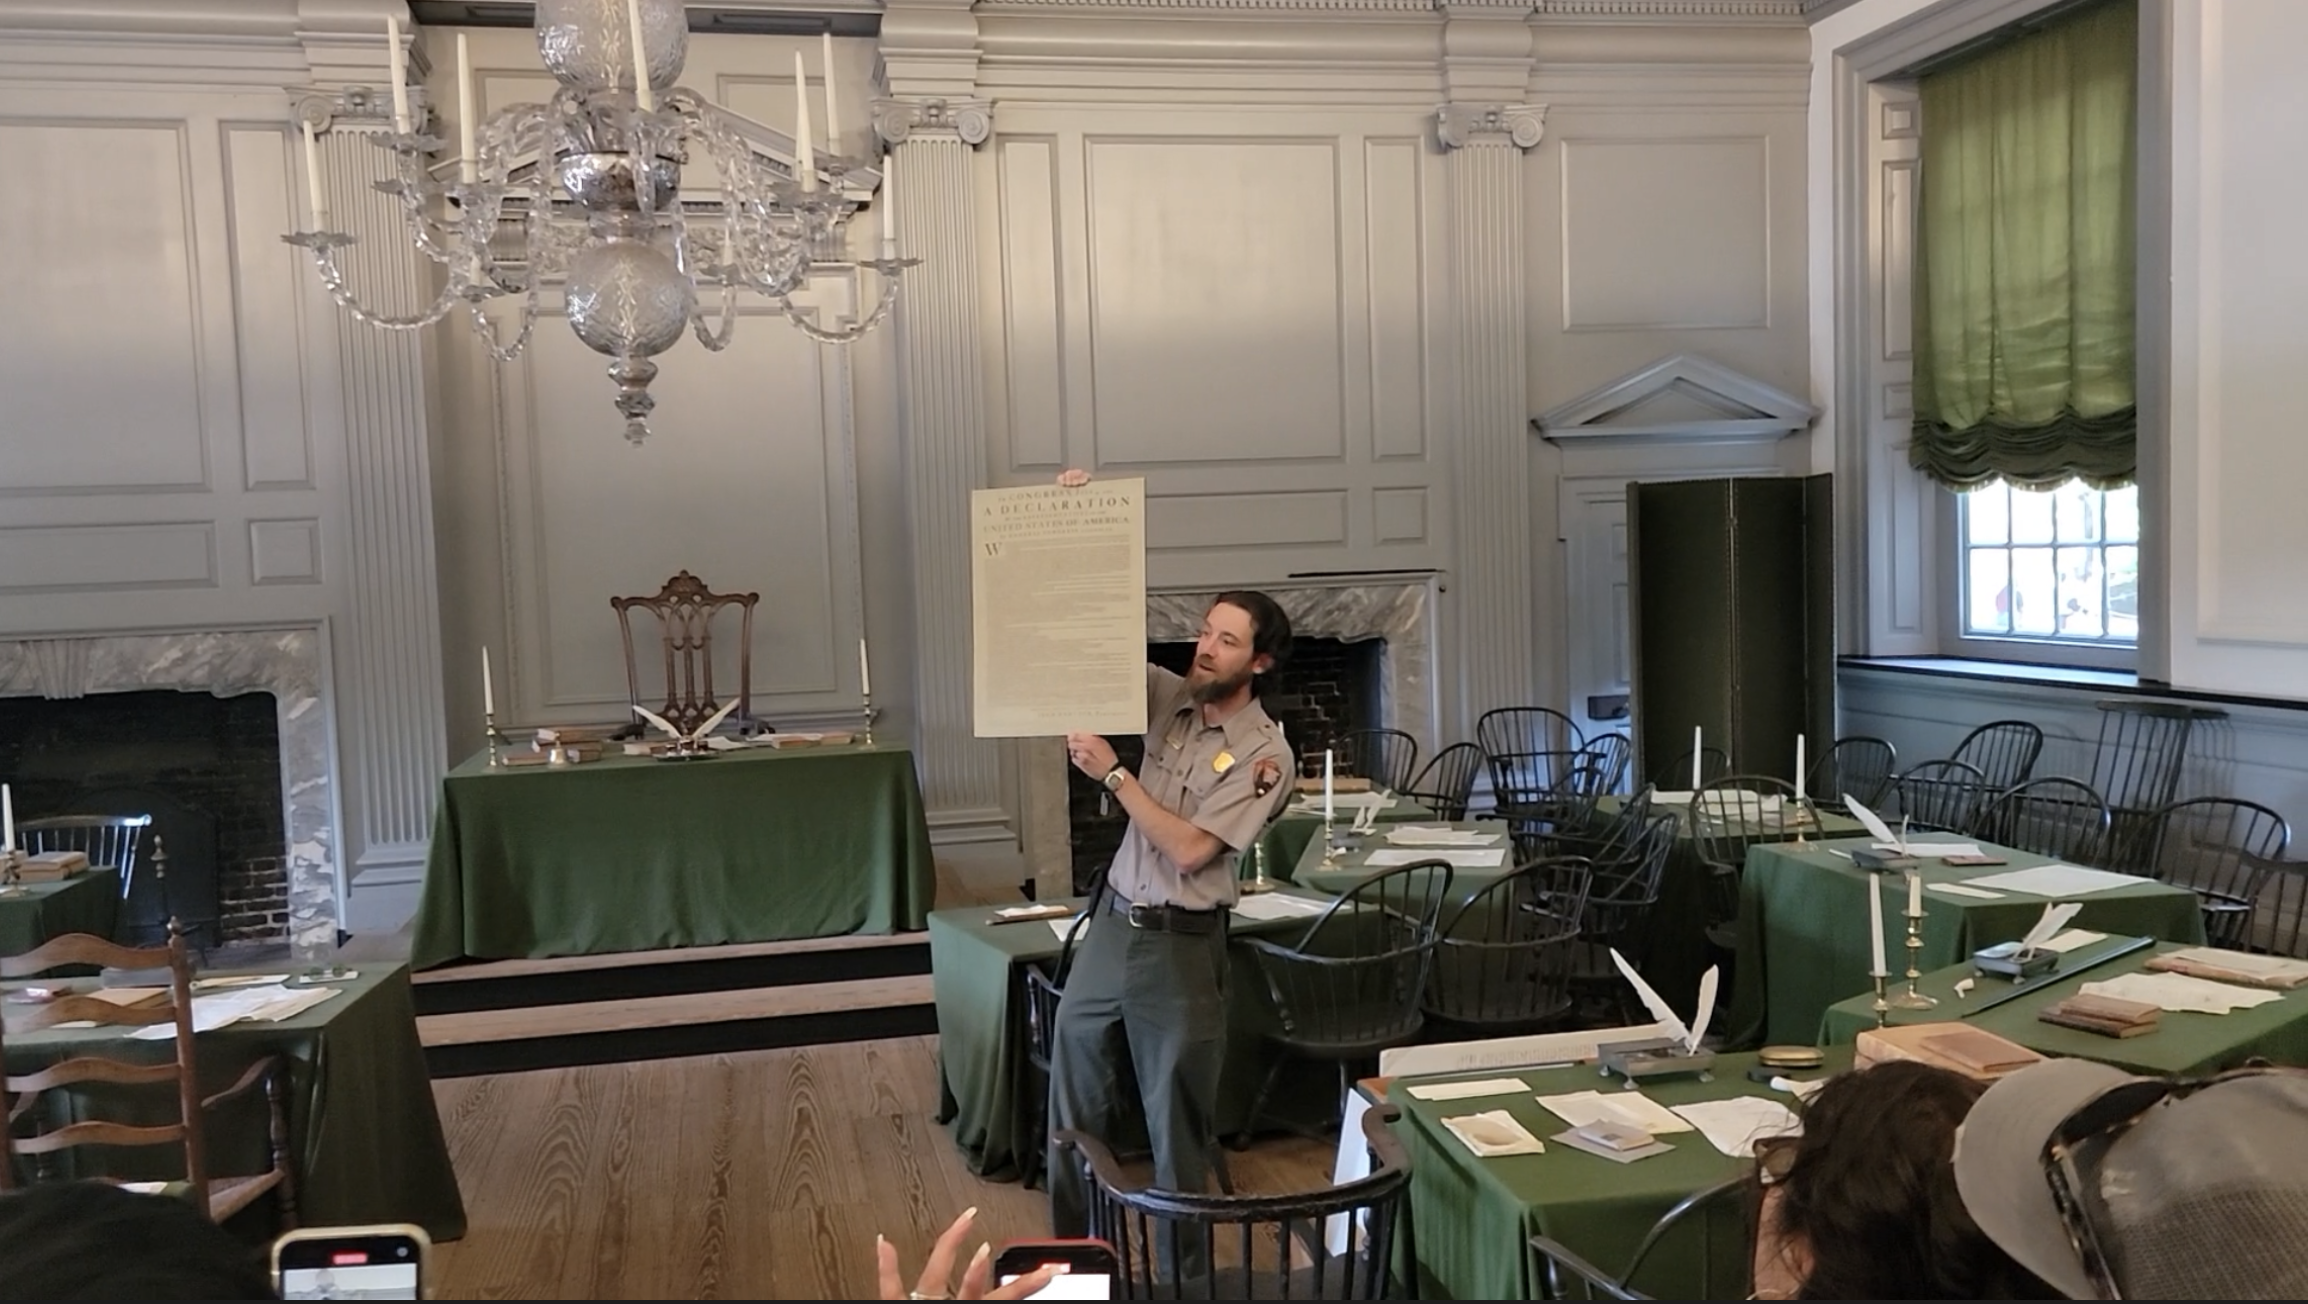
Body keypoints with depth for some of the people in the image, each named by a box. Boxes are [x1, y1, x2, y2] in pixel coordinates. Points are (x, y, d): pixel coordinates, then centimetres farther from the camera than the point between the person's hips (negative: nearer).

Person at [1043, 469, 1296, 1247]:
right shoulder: (1168, 696, 3)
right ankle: (1073, 1249, 31)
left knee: (1178, 1108, 5)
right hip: (1114, 919, 6)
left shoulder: (1265, 754, -13)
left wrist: (1112, 774, -19)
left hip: (1182, 941, -6)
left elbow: (1189, 848, -20)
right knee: (1075, 1072, 14)